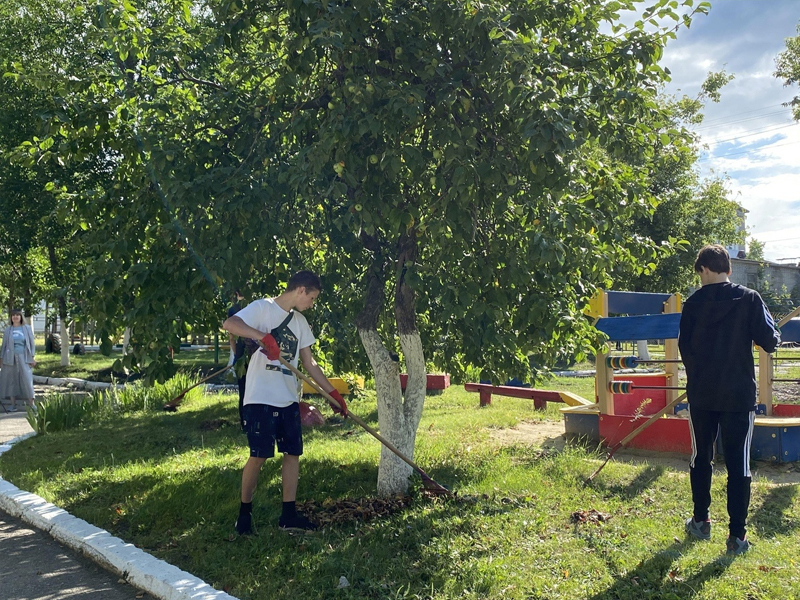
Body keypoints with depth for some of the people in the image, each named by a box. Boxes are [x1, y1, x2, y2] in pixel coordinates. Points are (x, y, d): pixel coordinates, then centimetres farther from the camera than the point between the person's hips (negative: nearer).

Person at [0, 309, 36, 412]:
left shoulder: (27, 328, 7)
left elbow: (32, 343, 6)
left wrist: (32, 357, -1)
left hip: (23, 358, -1)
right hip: (10, 358, 1)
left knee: (27, 379, -6)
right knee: (11, 380, 2)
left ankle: (31, 404, -3)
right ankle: (13, 404, 7)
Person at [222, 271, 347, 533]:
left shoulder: (300, 321, 16)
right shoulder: (263, 308, -6)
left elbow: (309, 363, 18)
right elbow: (229, 323, -23)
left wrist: (333, 393, 13)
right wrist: (265, 336, -35)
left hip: (288, 399, 7)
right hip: (261, 398, -7)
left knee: (293, 452, 7)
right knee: (258, 455, -3)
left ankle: (289, 515, 15)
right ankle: (244, 512, 15)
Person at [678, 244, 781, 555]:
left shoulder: (694, 303, -1)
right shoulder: (749, 299, -5)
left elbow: (684, 347, 3)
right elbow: (769, 341, -8)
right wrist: (773, 335, 15)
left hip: (701, 394, 2)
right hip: (739, 395, -1)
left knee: (700, 457, 17)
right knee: (738, 463, 3)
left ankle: (700, 521, 27)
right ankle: (737, 536, 3)